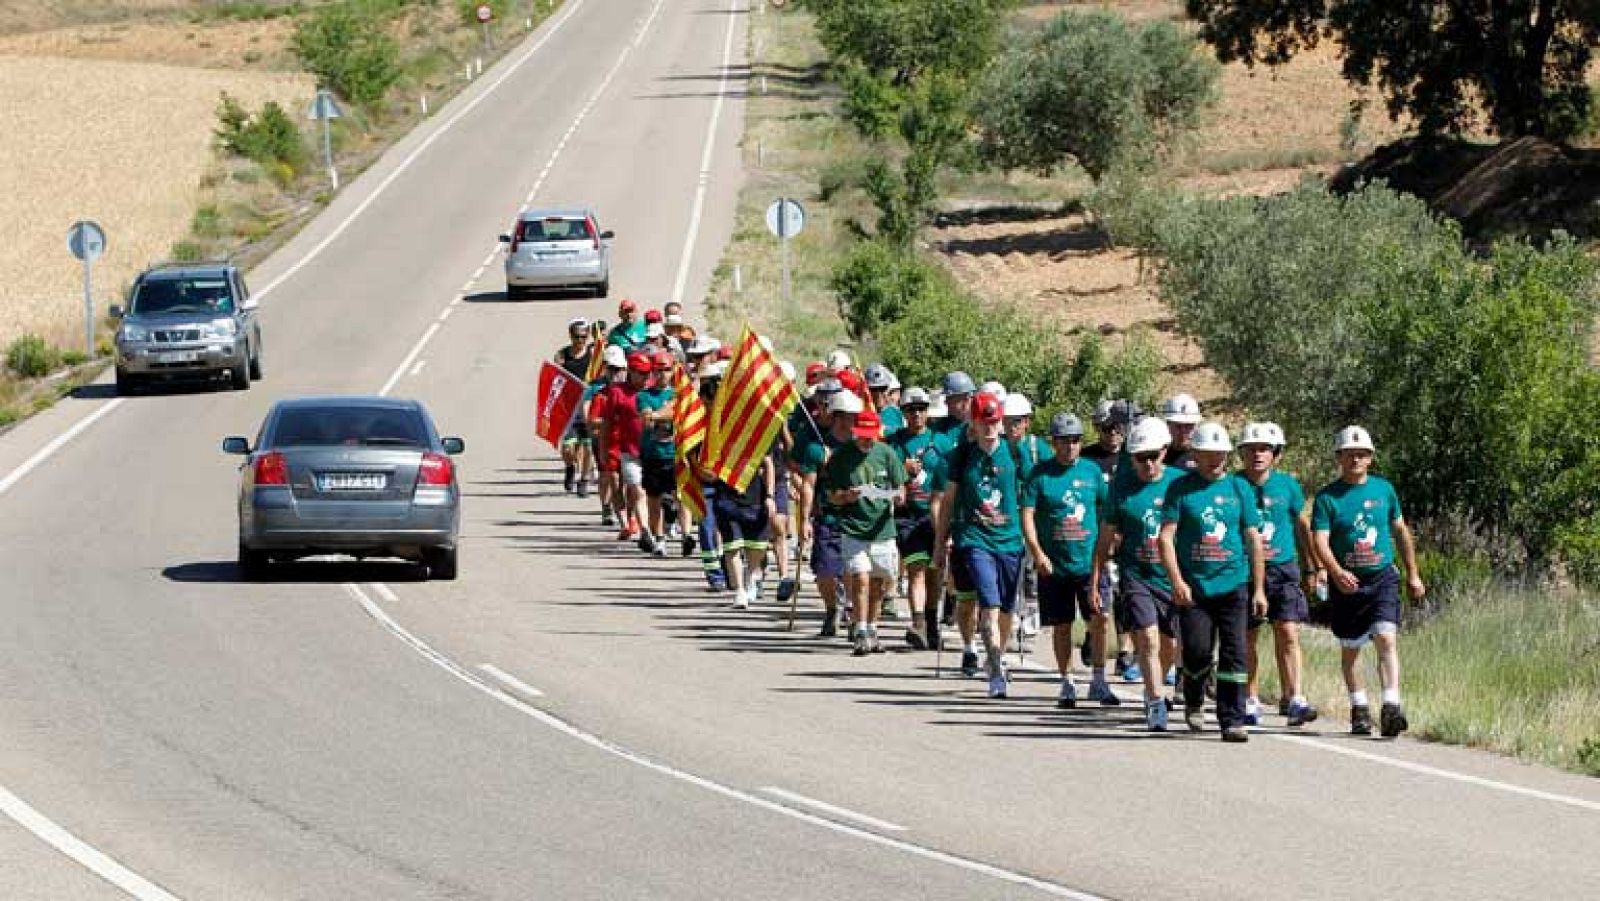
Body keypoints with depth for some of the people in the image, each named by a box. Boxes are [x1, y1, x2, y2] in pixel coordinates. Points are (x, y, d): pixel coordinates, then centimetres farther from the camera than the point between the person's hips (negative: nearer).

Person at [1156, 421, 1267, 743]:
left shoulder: (1239, 488, 9)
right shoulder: (1181, 488, 3)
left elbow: (1254, 540, 10)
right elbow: (1166, 537, -2)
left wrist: (1259, 588, 5)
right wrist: (1177, 581, -14)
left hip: (1234, 585, 1)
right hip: (1193, 588, -1)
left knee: (1234, 653, -6)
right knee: (1197, 652, -2)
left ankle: (1232, 721, -3)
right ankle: (1194, 703, 27)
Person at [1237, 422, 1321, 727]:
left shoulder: (1287, 485, 2)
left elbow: (1302, 525, 15)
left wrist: (1315, 567, 20)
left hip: (1283, 568, 0)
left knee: (1288, 633, -11)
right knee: (1247, 639, 7)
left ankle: (1295, 700, -14)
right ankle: (1251, 702, 20)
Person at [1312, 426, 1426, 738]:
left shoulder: (1383, 489, 7)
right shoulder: (1327, 498, -3)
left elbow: (1401, 531, 18)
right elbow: (1320, 541, -13)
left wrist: (1413, 574, 19)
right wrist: (1337, 572, -31)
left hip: (1382, 578, 0)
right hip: (1345, 582, 0)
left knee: (1387, 639, -17)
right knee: (1350, 649, 9)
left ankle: (1391, 708, -25)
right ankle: (1360, 709, 24)